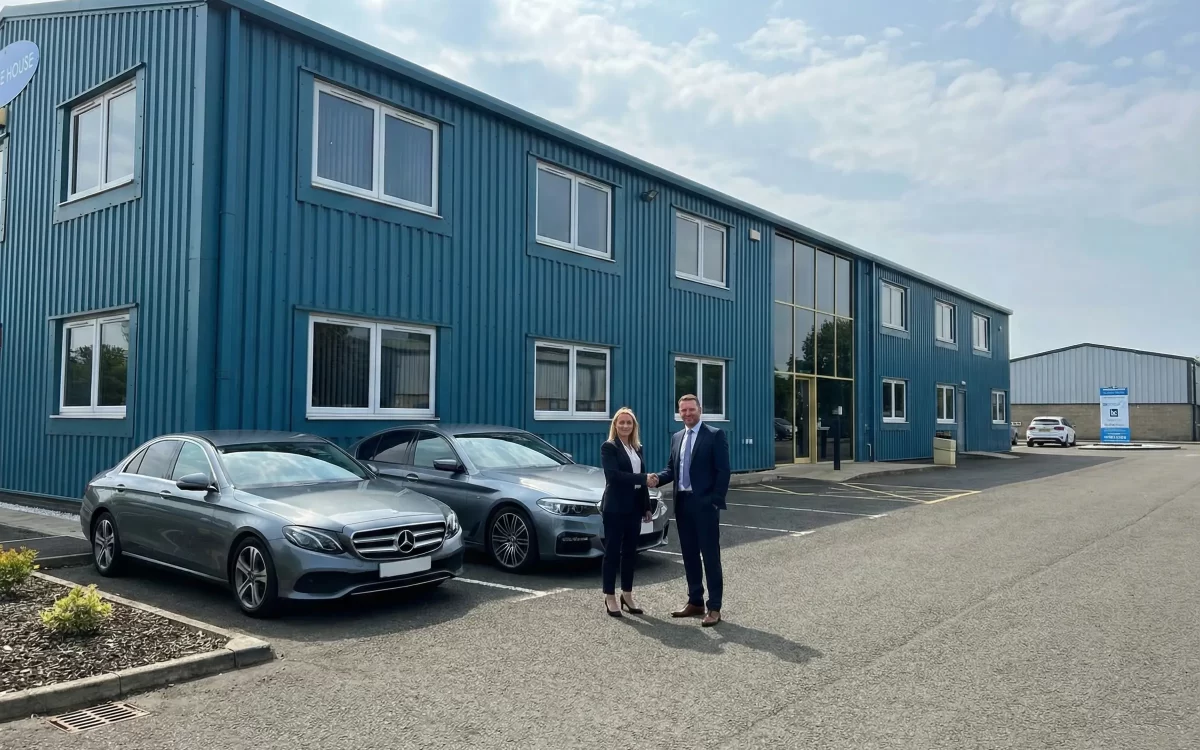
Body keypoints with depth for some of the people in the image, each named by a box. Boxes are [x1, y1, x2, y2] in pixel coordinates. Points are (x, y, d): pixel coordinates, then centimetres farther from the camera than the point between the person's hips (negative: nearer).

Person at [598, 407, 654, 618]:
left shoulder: (637, 448, 15)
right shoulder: (608, 447, -6)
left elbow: (641, 478, 16)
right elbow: (614, 475, -19)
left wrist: (647, 506, 12)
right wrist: (643, 478, -22)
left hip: (634, 507, 6)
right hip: (615, 507, -6)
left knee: (630, 551, 11)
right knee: (612, 551, 0)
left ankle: (627, 595, 20)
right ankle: (610, 597, 8)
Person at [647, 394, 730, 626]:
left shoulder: (715, 435, -6)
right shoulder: (677, 438, 14)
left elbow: (723, 471, -10)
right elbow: (672, 468, 15)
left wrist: (715, 501, -15)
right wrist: (657, 478, -6)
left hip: (704, 503, -6)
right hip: (682, 503, 7)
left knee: (710, 556, -2)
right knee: (689, 555, 12)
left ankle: (714, 607, 4)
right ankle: (695, 602, 23)